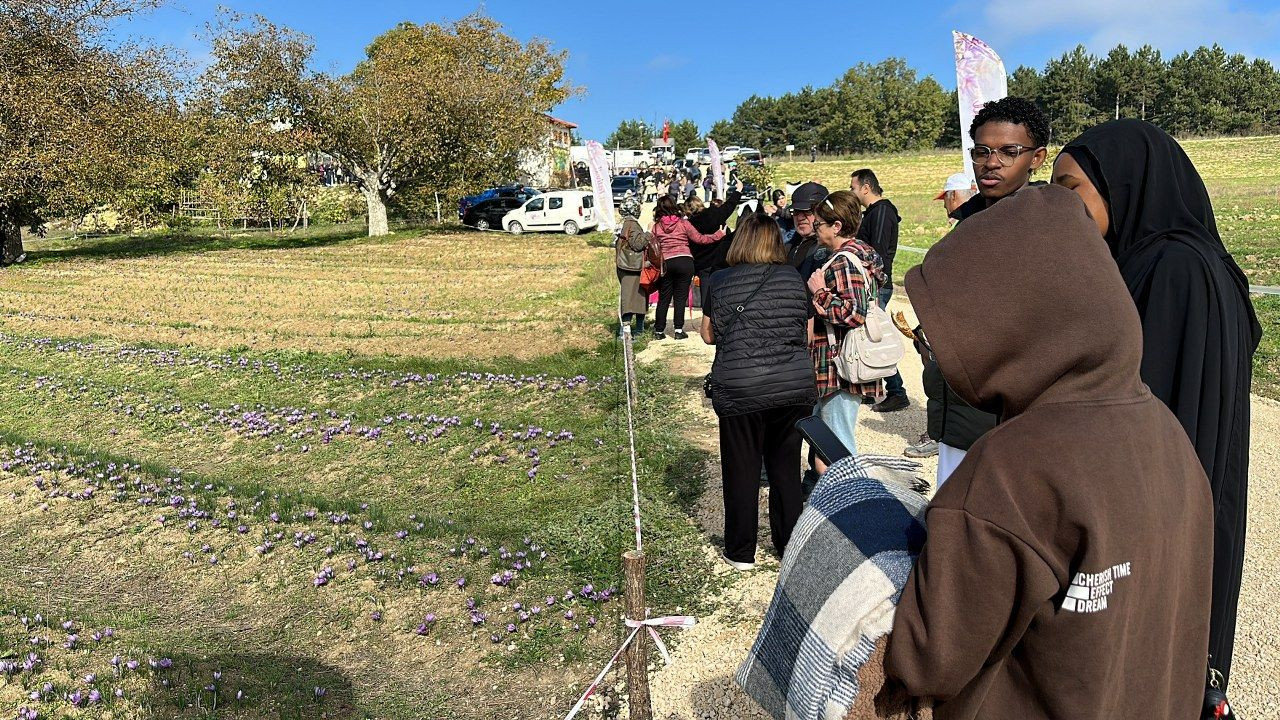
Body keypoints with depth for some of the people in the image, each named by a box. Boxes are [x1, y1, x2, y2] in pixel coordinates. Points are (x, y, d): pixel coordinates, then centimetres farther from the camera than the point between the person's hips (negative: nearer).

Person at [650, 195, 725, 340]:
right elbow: (699, 239, 2)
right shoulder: (683, 223, 0)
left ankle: (659, 331, 13)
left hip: (666, 264, 2)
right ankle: (679, 330, 4)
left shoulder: (656, 227, 5)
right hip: (685, 261, -1)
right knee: (680, 297, 4)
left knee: (664, 298, 10)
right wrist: (718, 235, 12)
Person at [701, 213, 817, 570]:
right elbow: (808, 335, 11)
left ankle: (741, 552, 23)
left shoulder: (719, 282, -1)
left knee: (742, 470, 11)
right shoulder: (794, 278, 4)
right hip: (795, 388, 2)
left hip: (740, 390, -2)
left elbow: (708, 335, 9)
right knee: (786, 467, 16)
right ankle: (789, 545, 28)